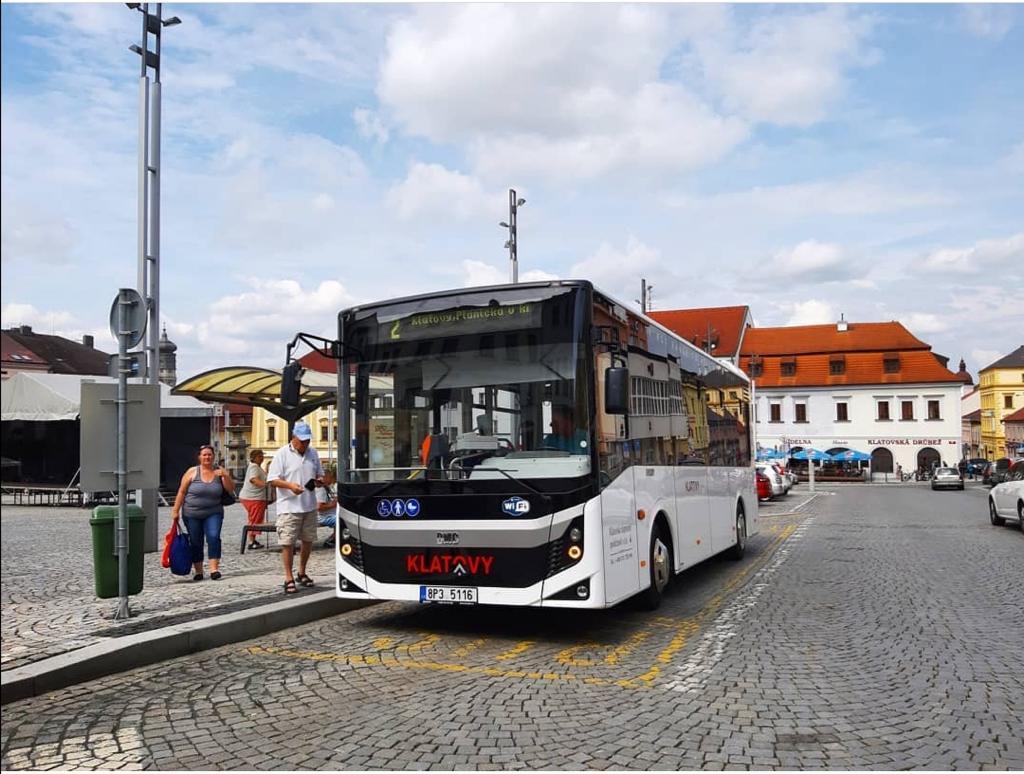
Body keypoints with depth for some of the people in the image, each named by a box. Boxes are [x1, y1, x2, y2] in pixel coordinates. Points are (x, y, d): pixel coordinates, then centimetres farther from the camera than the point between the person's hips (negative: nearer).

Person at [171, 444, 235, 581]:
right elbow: (182, 492, 0)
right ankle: (198, 572, 17)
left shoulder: (220, 472, 3)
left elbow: (231, 489, -2)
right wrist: (175, 510, -3)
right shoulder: (192, 472, -2)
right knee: (195, 543, 5)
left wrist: (225, 476, -19)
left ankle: (214, 569, -17)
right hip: (192, 515, 0)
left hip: (213, 514, 0)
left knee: (214, 537, -18)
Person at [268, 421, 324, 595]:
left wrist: (319, 480, -4)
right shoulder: (282, 454, -7)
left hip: (309, 506, 6)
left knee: (308, 540, 13)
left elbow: (320, 474, 20)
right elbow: (273, 480, -10)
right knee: (287, 542, -5)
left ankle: (302, 573, 30)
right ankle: (289, 578, 4)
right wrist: (290, 485, -26)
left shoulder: (313, 453, 10)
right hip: (289, 507, -6)